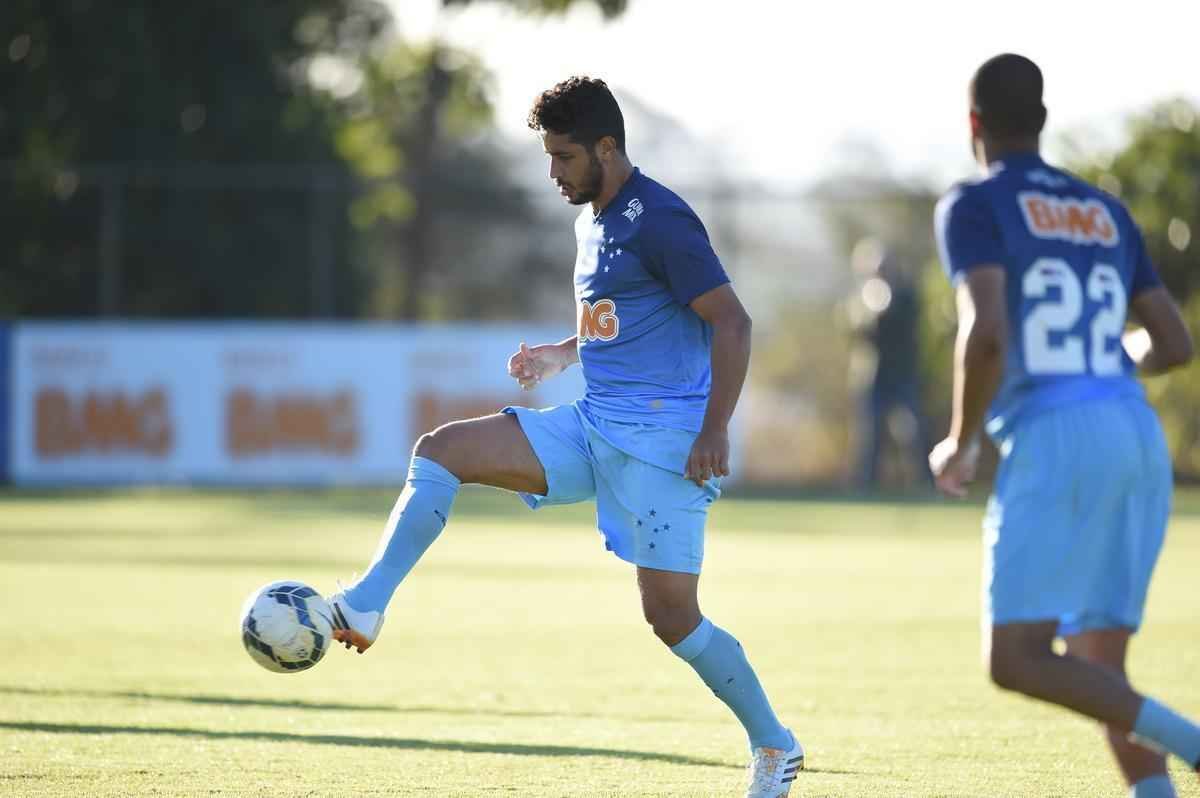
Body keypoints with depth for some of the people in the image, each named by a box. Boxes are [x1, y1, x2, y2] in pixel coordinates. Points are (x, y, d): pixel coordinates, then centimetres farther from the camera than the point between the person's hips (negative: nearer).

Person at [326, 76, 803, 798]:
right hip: (592, 426, 9)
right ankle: (363, 609, -12)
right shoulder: (593, 219, 15)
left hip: (660, 438, -9)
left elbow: (731, 323, -17)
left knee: (671, 613, -8)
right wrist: (560, 356, 16)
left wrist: (714, 432, -23)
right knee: (443, 450, -6)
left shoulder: (660, 222, -14)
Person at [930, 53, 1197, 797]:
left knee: (1017, 661, -7)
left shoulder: (973, 207, 0)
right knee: (1099, 674, 12)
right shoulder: (1107, 213, 21)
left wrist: (960, 443, -1)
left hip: (1054, 441, -7)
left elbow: (986, 333, -15)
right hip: (1140, 439, 7)